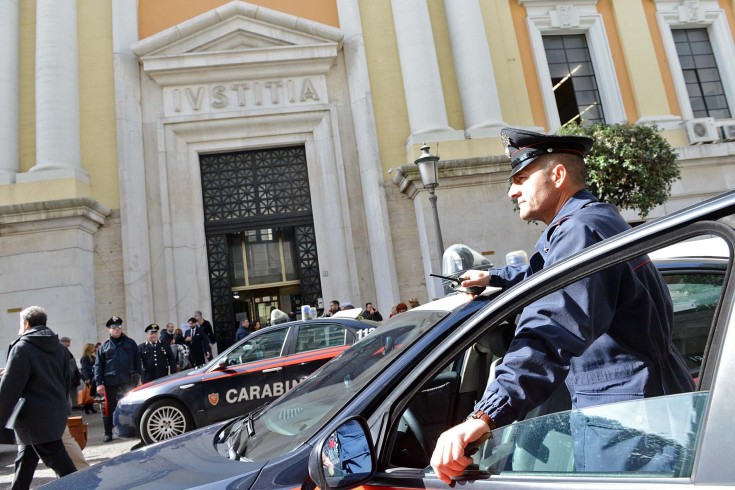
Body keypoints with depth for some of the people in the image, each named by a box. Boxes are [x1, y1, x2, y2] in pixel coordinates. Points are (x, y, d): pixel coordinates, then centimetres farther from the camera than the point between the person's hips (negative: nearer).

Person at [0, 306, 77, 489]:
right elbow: (66, 380, 17)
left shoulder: (22, 347, -12)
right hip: (55, 413, 8)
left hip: (36, 417, -8)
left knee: (61, 465, -5)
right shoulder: (59, 348, 12)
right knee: (25, 461, 21)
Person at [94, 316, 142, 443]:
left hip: (128, 381, 0)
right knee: (109, 408, 4)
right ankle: (108, 433, 16)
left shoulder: (130, 343, 8)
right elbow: (98, 366, 4)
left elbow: (137, 361, 8)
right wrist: (99, 383, -5)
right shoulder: (104, 346, 7)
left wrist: (138, 378, 2)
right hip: (110, 382, 0)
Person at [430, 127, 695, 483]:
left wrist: (485, 415, -46)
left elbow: (553, 332, -37)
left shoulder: (581, 229, -21)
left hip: (621, 405, -11)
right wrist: (494, 277, 42)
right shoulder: (598, 218, 14)